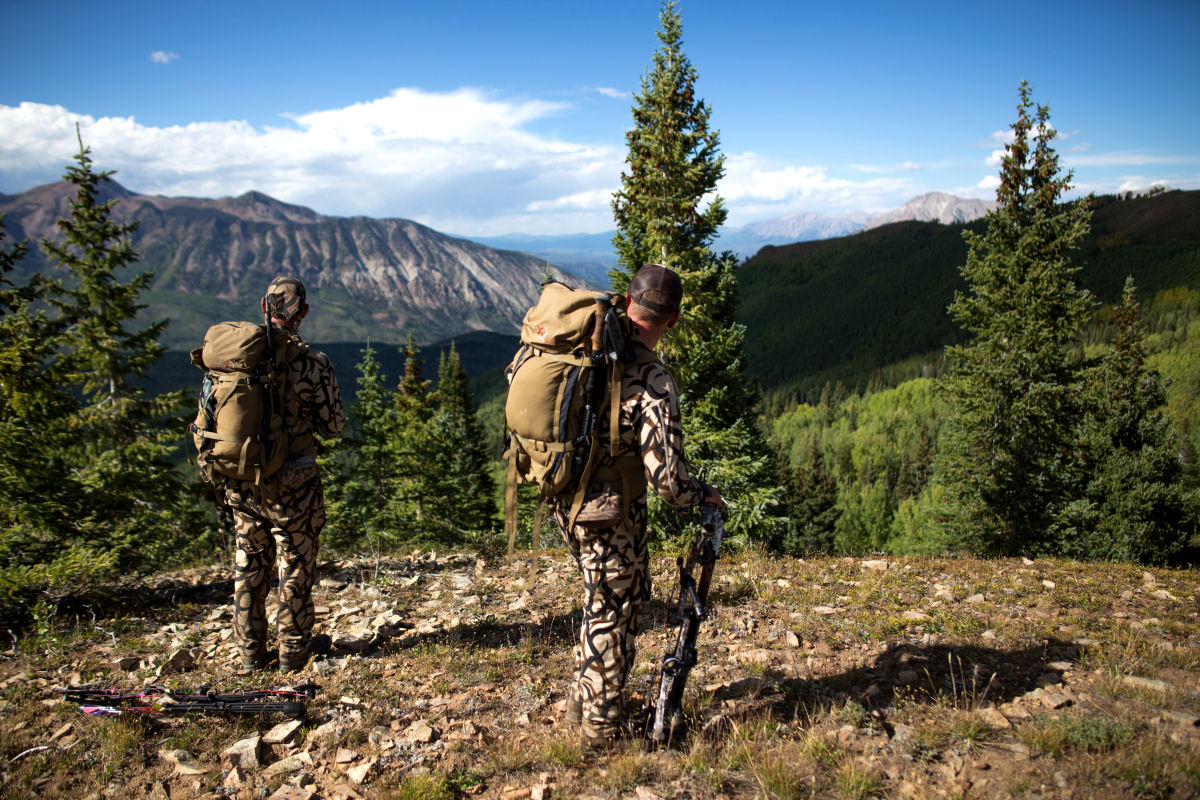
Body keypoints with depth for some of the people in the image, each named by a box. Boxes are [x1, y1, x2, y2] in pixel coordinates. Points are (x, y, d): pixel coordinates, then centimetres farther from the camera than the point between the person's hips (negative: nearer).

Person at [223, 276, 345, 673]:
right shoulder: (311, 363, -15)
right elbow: (332, 426, -7)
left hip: (240, 480, 4)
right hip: (290, 484, -4)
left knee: (249, 564, 17)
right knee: (295, 566, 10)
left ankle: (250, 653, 26)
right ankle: (294, 652, 21)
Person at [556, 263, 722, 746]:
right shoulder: (654, 383, -24)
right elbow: (666, 477, -28)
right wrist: (702, 496, -7)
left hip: (565, 495, 7)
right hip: (610, 511, -7)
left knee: (631, 593, 25)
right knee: (613, 613, 12)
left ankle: (583, 700, 38)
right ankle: (600, 727, 29)